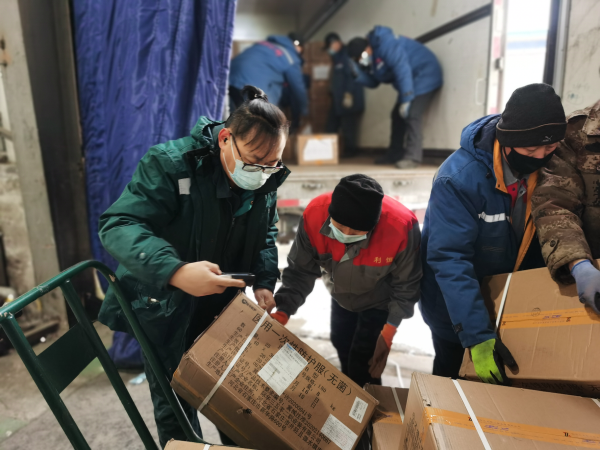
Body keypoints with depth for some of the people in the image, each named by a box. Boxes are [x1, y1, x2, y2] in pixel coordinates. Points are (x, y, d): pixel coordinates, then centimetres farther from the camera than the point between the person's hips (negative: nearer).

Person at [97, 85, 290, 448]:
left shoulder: (266, 181, -7)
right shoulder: (170, 163, -25)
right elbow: (117, 225, -30)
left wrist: (265, 281, -9)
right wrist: (175, 271, -45)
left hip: (223, 306, 5)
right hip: (165, 306, -4)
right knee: (175, 406, 10)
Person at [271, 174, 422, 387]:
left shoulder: (402, 226, -39)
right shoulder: (314, 214, -33)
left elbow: (406, 285, -22)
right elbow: (300, 271, -21)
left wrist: (388, 331, -19)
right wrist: (283, 312, -31)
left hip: (379, 301, -3)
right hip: (341, 296, 4)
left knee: (364, 363, -2)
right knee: (341, 344, 23)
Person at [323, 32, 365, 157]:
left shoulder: (347, 54, -9)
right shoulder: (337, 57, 20)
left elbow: (353, 75, -18)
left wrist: (348, 94, -21)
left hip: (349, 98, -10)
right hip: (338, 98, 10)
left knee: (349, 126, -6)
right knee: (331, 125, 9)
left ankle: (350, 150, 2)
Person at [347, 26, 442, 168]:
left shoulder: (384, 44, -23)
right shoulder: (372, 59, 7)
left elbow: (402, 68, -30)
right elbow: (373, 82, 10)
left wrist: (406, 100, -32)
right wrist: (358, 74, -9)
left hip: (424, 75, -10)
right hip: (411, 80, 10)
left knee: (412, 114, -21)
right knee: (398, 114, 11)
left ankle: (413, 157, -19)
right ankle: (395, 153, 18)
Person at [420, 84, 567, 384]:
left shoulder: (547, 167, -14)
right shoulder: (459, 178, -33)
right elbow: (449, 260, -37)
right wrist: (477, 335, -41)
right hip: (456, 307, -4)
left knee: (509, 380, 25)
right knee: (452, 377, 20)